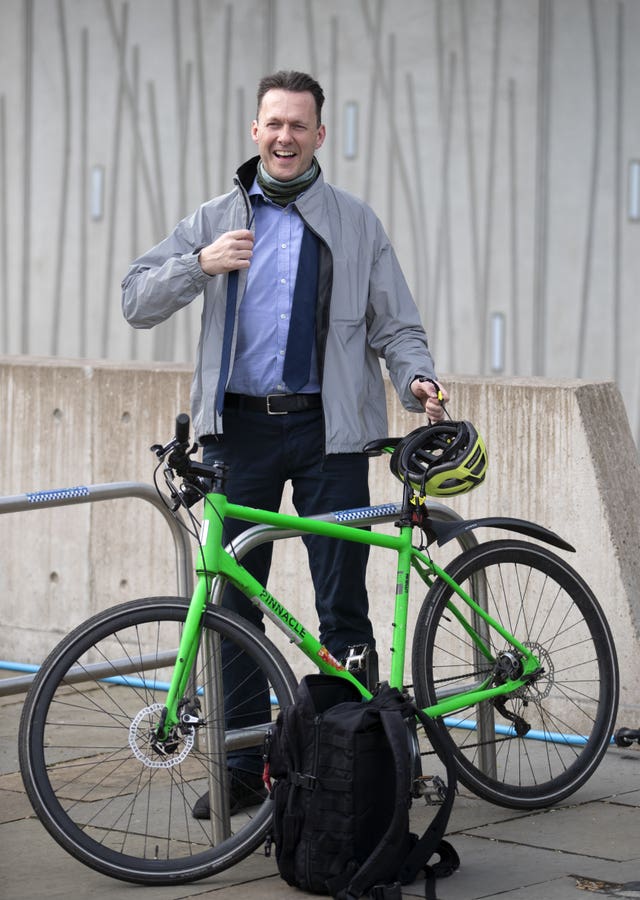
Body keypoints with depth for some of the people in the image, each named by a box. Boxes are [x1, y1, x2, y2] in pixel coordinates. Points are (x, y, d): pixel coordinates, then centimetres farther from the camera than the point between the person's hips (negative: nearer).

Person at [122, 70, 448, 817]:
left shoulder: (357, 224, 9)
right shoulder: (216, 221, 11)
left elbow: (395, 326, 9)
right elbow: (137, 301, 4)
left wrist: (418, 379, -12)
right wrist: (201, 264, -14)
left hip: (328, 429, -1)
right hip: (239, 427, 1)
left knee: (342, 603, -2)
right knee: (233, 602, 3)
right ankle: (242, 766, 11)